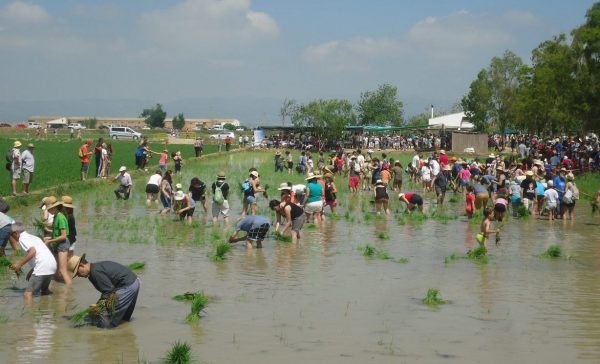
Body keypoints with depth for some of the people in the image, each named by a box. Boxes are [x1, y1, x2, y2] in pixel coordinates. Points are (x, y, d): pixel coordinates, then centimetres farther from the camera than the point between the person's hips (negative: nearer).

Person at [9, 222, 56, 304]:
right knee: (44, 290, 32)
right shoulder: (32, 237, 25)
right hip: (52, 264, 9)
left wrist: (19, 264, -12)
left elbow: (32, 251, -18)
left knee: (27, 294, -11)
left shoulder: (22, 238, -1)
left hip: (43, 267, -9)